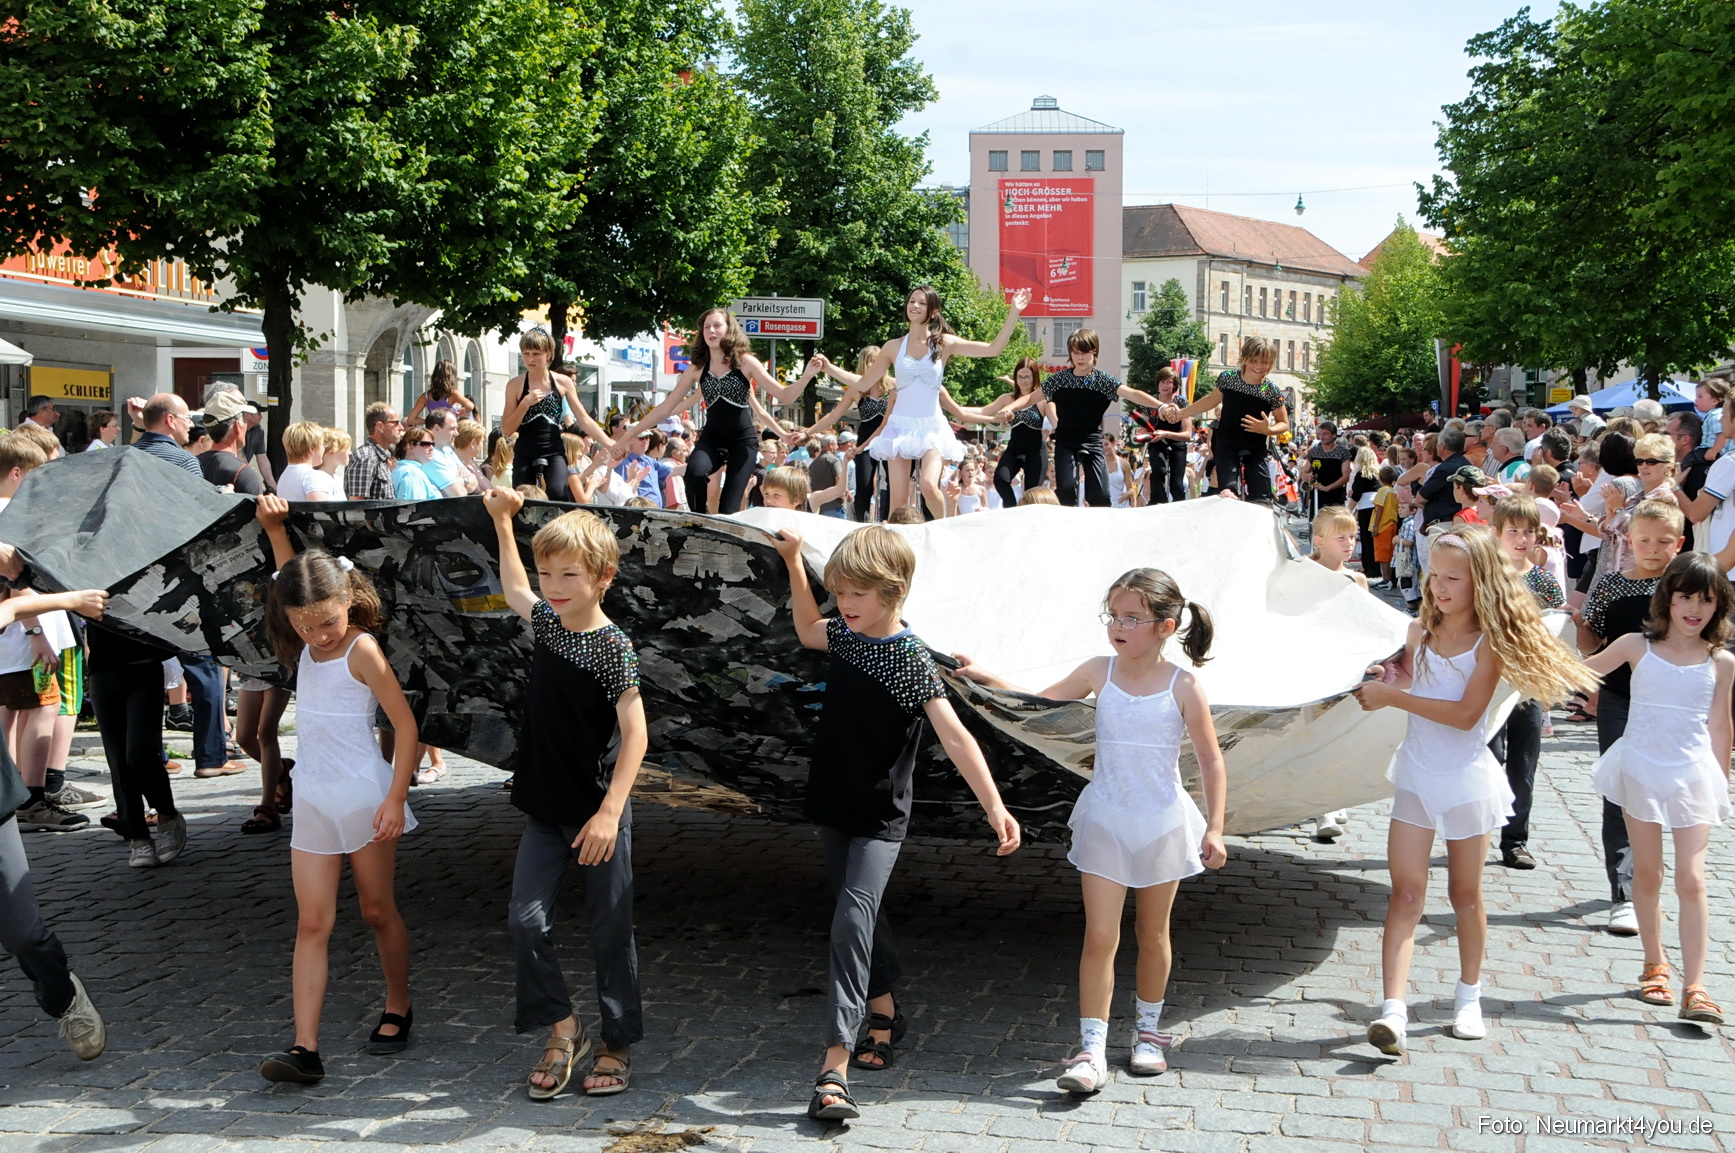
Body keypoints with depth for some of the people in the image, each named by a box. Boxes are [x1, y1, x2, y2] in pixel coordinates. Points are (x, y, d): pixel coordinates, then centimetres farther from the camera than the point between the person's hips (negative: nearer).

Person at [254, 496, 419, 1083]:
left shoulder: (362, 649, -14)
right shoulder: (306, 646, 5)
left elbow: (405, 724, -15)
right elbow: (292, 581, 25)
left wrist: (396, 798, -19)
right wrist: (274, 528, 14)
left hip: (364, 796, -6)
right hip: (313, 801, 6)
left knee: (377, 910, 10)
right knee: (312, 922, -1)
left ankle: (398, 1010, 30)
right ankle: (304, 1048, -6)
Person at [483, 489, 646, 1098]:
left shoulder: (613, 647, -15)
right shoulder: (547, 623, 4)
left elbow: (634, 733, -19)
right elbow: (513, 590, 29)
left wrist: (610, 811, -25)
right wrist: (502, 522, 26)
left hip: (598, 813, -6)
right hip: (545, 809, 6)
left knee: (610, 931, 5)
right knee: (526, 918, -3)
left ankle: (618, 1043, 19)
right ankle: (561, 1028, 14)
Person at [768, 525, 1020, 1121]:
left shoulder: (910, 659, -19)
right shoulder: (844, 634, 1)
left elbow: (954, 736, -26)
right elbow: (808, 632, 25)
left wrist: (994, 806, -34)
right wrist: (794, 562, 16)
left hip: (880, 816, -7)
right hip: (833, 804, 7)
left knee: (852, 920, -18)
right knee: (860, 917, 19)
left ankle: (835, 1066, -21)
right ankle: (884, 1014, 39)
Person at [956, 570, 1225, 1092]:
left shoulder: (1183, 687, -10)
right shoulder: (1099, 672, -3)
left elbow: (1211, 762, -5)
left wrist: (1214, 829, -8)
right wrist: (986, 677, -5)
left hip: (1162, 823, -1)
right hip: (1105, 821, 1)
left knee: (1152, 935, 14)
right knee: (1100, 936, -5)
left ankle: (1148, 1030, 34)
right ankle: (1091, 1050, -4)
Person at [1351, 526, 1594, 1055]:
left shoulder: (1491, 640, -12)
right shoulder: (1421, 630, 3)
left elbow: (1465, 713, -20)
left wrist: (1393, 696, -22)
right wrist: (1384, 679, -7)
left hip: (1467, 778, -3)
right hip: (1416, 776, 3)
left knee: (1465, 892, 12)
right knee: (1405, 891, -6)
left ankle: (1469, 996, 32)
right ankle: (1393, 1010, -13)